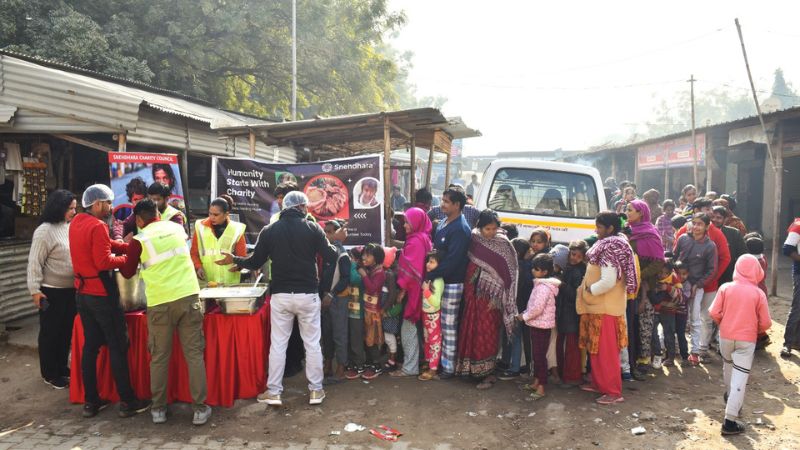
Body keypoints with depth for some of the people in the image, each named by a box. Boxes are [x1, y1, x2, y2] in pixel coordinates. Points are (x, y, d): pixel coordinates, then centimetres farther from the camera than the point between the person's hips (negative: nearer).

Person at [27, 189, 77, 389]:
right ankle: (50, 374, 18)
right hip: (52, 292, -7)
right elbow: (35, 263, -15)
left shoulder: (70, 227, 7)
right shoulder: (44, 231, -15)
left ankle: (62, 367, 31)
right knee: (50, 333, 6)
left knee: (66, 330, 16)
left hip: (71, 290, 7)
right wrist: (35, 290, -17)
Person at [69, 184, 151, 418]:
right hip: (101, 293, -9)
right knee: (118, 346, -1)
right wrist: (126, 258, -7)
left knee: (90, 345, 13)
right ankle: (128, 402, 5)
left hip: (82, 292, 9)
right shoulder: (98, 226, -18)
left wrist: (127, 247, 0)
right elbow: (104, 262, -23)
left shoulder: (76, 222, 9)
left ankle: (90, 401, 18)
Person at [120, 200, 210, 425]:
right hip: (188, 296, 2)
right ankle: (200, 409, 6)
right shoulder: (177, 228, 9)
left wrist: (128, 255, 29)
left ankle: (158, 409, 19)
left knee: (159, 357, 11)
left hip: (160, 303, -2)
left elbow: (128, 273, 13)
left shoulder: (139, 240, -1)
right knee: (194, 354, 4)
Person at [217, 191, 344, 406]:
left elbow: (255, 263, 4)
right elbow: (330, 256, -3)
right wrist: (338, 240, 18)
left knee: (277, 345, 9)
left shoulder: (269, 230, 2)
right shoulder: (312, 228, -3)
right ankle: (316, 390, 14)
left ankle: (273, 392, 14)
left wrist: (234, 260, 23)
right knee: (312, 344, 8)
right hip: (307, 294, -1)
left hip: (280, 296, 1)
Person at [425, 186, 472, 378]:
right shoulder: (444, 222, 9)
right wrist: (431, 275, 5)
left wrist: (429, 276, -23)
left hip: (451, 283, -8)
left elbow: (451, 261, -25)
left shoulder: (460, 229, -19)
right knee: (439, 323, 17)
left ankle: (449, 366, 13)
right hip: (439, 280, 8)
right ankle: (439, 359, 30)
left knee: (449, 326, 2)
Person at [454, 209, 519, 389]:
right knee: (471, 331, 11)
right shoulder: (474, 239, 2)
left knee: (487, 334, -2)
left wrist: (496, 297, -13)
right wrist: (467, 291, 7)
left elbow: (507, 274, -9)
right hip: (473, 293, 4)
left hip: (490, 296, -4)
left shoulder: (503, 245, -9)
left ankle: (488, 372, 7)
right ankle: (472, 368, 25)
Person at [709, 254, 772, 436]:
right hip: (747, 339, -2)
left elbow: (714, 313, -5)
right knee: (740, 378, -2)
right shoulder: (759, 294, -6)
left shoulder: (725, 288, -3)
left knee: (728, 367, 29)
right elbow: (766, 323, -3)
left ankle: (730, 397, 51)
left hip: (726, 336, 2)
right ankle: (730, 421, -6)